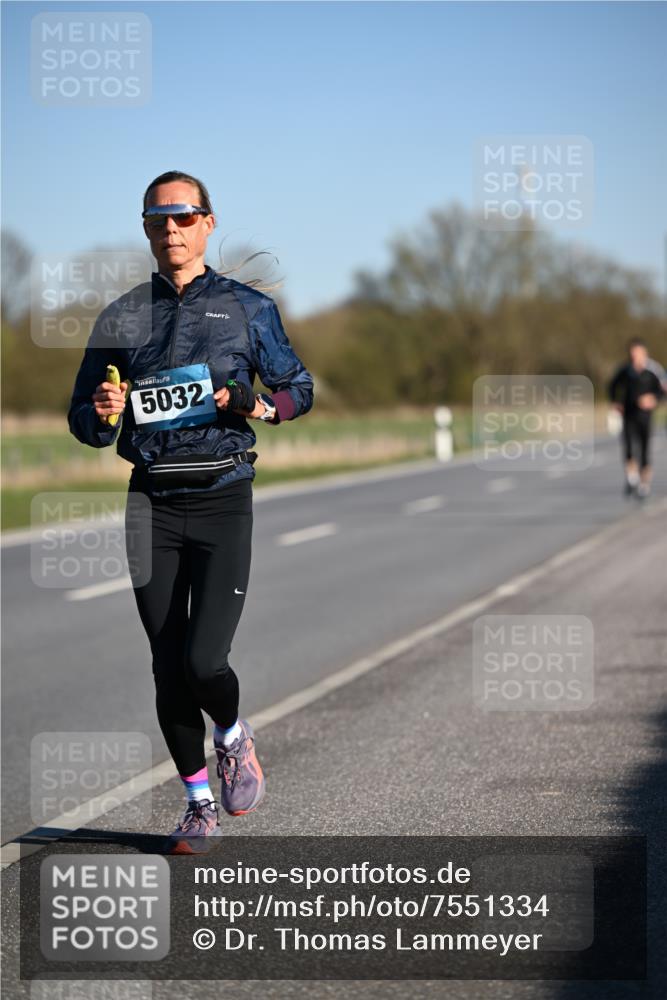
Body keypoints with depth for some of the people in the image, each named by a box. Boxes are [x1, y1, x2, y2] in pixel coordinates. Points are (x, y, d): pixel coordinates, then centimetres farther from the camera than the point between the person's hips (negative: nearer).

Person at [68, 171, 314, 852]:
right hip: (153, 502, 2)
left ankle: (234, 737, 20)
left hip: (222, 497, -2)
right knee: (168, 669, 4)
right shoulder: (122, 318, 11)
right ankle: (199, 803, 21)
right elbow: (83, 421, 13)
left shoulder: (247, 308, 5)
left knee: (203, 661, -14)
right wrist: (102, 412, -11)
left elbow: (299, 387, 12)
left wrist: (261, 405, -10)